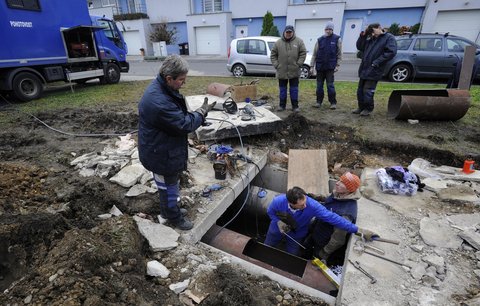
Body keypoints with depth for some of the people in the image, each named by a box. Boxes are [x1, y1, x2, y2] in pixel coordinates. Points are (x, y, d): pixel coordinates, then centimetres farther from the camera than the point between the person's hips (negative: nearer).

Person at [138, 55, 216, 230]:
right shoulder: (159, 102, -35)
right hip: (161, 154, -10)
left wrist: (198, 114, -2)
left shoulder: (161, 87, -1)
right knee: (168, 186, 13)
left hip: (164, 148, 10)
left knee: (169, 183, 27)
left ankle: (168, 209, 49)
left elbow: (179, 116, 12)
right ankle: (174, 217, 36)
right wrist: (202, 111, -14)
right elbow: (184, 125, -28)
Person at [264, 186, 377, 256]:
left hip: (297, 234, -1)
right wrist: (278, 222, -32)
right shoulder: (278, 201, -38)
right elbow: (270, 212, -15)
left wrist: (357, 230, -37)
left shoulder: (312, 205, -43)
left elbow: (332, 217, -39)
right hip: (278, 228, 1)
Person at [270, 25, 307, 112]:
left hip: (294, 71, -1)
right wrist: (276, 65, -3)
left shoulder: (299, 41, 3)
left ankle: (295, 106, 13)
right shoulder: (278, 43, 4)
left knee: (294, 89, 4)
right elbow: (273, 55, 7)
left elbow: (303, 53, 2)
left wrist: (298, 64, -7)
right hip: (281, 71, 1)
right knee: (282, 89, 9)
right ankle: (282, 105, 20)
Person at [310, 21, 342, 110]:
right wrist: (312, 66, 2)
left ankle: (333, 102, 4)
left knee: (330, 85, -5)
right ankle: (319, 101, 17)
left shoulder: (337, 39, 2)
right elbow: (314, 54, 7)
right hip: (320, 66, 3)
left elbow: (339, 54, 2)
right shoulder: (320, 40, 7)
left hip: (330, 66, -2)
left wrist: (337, 65, -7)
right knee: (319, 85, 6)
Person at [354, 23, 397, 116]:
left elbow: (391, 52, -14)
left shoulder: (389, 38, -3)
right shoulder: (370, 39, 17)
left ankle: (368, 109, 10)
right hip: (363, 70, 7)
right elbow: (359, 47, 17)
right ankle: (361, 107, 25)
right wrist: (363, 35, 4)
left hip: (373, 71, -7)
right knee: (360, 90, 12)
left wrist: (376, 62, -18)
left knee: (368, 91, -5)